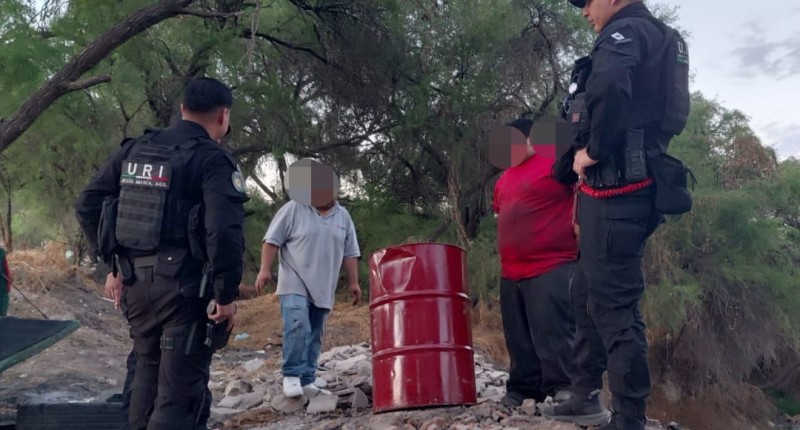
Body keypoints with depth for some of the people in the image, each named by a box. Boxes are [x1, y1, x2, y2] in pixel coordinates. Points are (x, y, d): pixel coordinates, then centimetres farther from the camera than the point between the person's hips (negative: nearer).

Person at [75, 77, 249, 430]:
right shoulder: (213, 160, -11)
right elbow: (224, 231, -23)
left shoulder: (134, 149, 10)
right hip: (186, 285, -6)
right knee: (180, 388, 1)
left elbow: (87, 205, 13)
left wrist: (114, 263, 17)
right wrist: (226, 295, -13)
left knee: (147, 372, 23)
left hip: (136, 280, 7)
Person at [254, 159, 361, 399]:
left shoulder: (343, 216, 9)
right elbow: (272, 240, -3)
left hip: (324, 288, 5)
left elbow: (349, 253, 13)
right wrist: (265, 269, -12)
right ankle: (291, 376, -13)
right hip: (295, 283, -4)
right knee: (297, 325, -21)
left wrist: (353, 282, 11)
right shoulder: (293, 209, -3)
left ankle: (307, 380, 16)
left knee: (315, 334, 8)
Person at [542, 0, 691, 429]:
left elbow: (608, 88, -33)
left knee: (613, 302, -6)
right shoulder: (652, 38, 23)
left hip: (617, 188, -10)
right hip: (615, 189, 10)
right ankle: (585, 395, 28)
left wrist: (592, 152, -18)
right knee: (588, 293, 18)